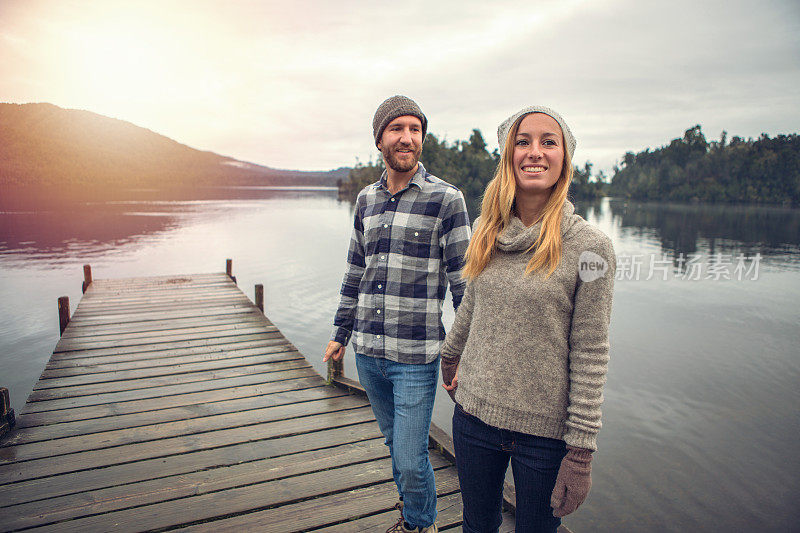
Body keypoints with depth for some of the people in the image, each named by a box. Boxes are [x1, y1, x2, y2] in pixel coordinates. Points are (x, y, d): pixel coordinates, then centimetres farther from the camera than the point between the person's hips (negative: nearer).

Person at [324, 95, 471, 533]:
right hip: (368, 350, 5)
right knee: (394, 441, 21)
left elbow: (463, 282, -7)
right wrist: (340, 333, 18)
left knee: (410, 458, 2)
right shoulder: (366, 200, 9)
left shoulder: (446, 199, -7)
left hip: (416, 356, -5)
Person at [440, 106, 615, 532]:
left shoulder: (589, 246, -13)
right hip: (474, 416, 4)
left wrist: (581, 450, -10)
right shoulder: (486, 230, -1)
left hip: (545, 432, -3)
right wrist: (450, 353, 28)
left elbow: (591, 356, -11)